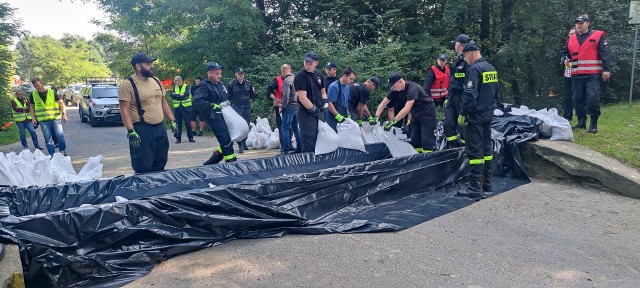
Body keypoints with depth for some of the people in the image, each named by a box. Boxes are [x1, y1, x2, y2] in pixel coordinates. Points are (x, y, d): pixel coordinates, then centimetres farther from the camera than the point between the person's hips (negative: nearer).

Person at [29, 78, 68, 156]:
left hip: (55, 118, -2)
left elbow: (61, 103, 0)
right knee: (48, 138, 3)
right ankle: (52, 155, 10)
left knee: (60, 135, -10)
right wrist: (33, 117, 5)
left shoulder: (52, 92, -1)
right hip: (43, 120, 2)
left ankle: (63, 152, 5)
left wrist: (64, 113, -11)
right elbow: (31, 106, 15)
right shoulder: (33, 94, 5)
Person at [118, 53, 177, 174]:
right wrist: (131, 132, -20)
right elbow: (124, 110, -14)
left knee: (160, 164, 15)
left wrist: (172, 121, 14)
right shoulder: (127, 84, -11)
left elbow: (164, 103, 18)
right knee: (144, 168, -1)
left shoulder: (156, 81, 11)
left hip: (160, 127, 7)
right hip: (142, 130, -7)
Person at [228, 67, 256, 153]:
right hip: (236, 108, -4)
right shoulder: (231, 84, -2)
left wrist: (255, 96, 0)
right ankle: (240, 146, -8)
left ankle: (244, 144, 25)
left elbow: (252, 95, 14)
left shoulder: (248, 83, 7)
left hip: (247, 108, 4)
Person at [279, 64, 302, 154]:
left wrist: (282, 107, -9)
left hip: (289, 107, -8)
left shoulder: (287, 80, -14)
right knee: (295, 128, 16)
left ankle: (286, 150, -6)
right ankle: (299, 147, 18)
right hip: (297, 106, 8)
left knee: (285, 128, -4)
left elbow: (286, 96, -21)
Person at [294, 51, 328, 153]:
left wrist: (325, 106, 5)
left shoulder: (318, 74, 10)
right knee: (309, 143, -6)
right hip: (307, 114, -8)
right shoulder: (300, 76, -13)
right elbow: (302, 98, -18)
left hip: (319, 113, 8)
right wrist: (316, 111, -15)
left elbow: (323, 92, 21)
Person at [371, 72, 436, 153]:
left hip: (427, 112, -7)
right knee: (414, 139, 5)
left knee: (426, 140, -12)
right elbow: (383, 103, -5)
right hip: (416, 112, 8)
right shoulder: (395, 90, -8)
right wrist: (376, 117, -19)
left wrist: (393, 121, -43)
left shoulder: (412, 87, -31)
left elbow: (407, 108, -40)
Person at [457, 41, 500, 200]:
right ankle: (487, 183, 23)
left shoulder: (474, 69, -16)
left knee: (474, 151, -7)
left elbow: (470, 94, -22)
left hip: (475, 116, -9)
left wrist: (463, 114, -15)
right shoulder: (491, 68, 12)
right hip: (488, 114, 9)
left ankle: (475, 188, -6)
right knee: (486, 148, 15)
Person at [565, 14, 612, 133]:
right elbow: (567, 53, 31)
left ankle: (593, 123, -2)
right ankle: (581, 122, 18)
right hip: (576, 76, 5)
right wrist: (566, 60, 9)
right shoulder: (571, 39, 15)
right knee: (577, 99, 7)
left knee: (593, 98, -11)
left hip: (593, 75, -5)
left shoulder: (598, 36, 1)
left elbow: (605, 54, -4)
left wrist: (606, 69, -12)